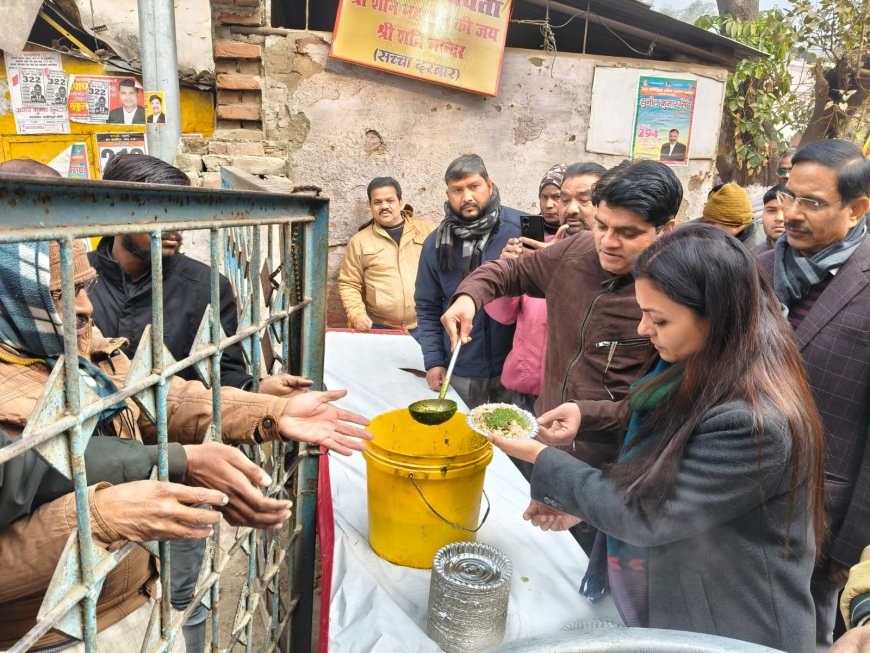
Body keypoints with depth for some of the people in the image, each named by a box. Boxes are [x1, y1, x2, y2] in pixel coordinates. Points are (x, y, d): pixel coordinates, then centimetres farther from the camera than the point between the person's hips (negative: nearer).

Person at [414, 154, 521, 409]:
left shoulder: (521, 227, -9)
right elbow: (427, 307, 3)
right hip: (462, 369, 2)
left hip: (514, 364, -1)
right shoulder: (436, 243, -1)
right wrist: (433, 361, -1)